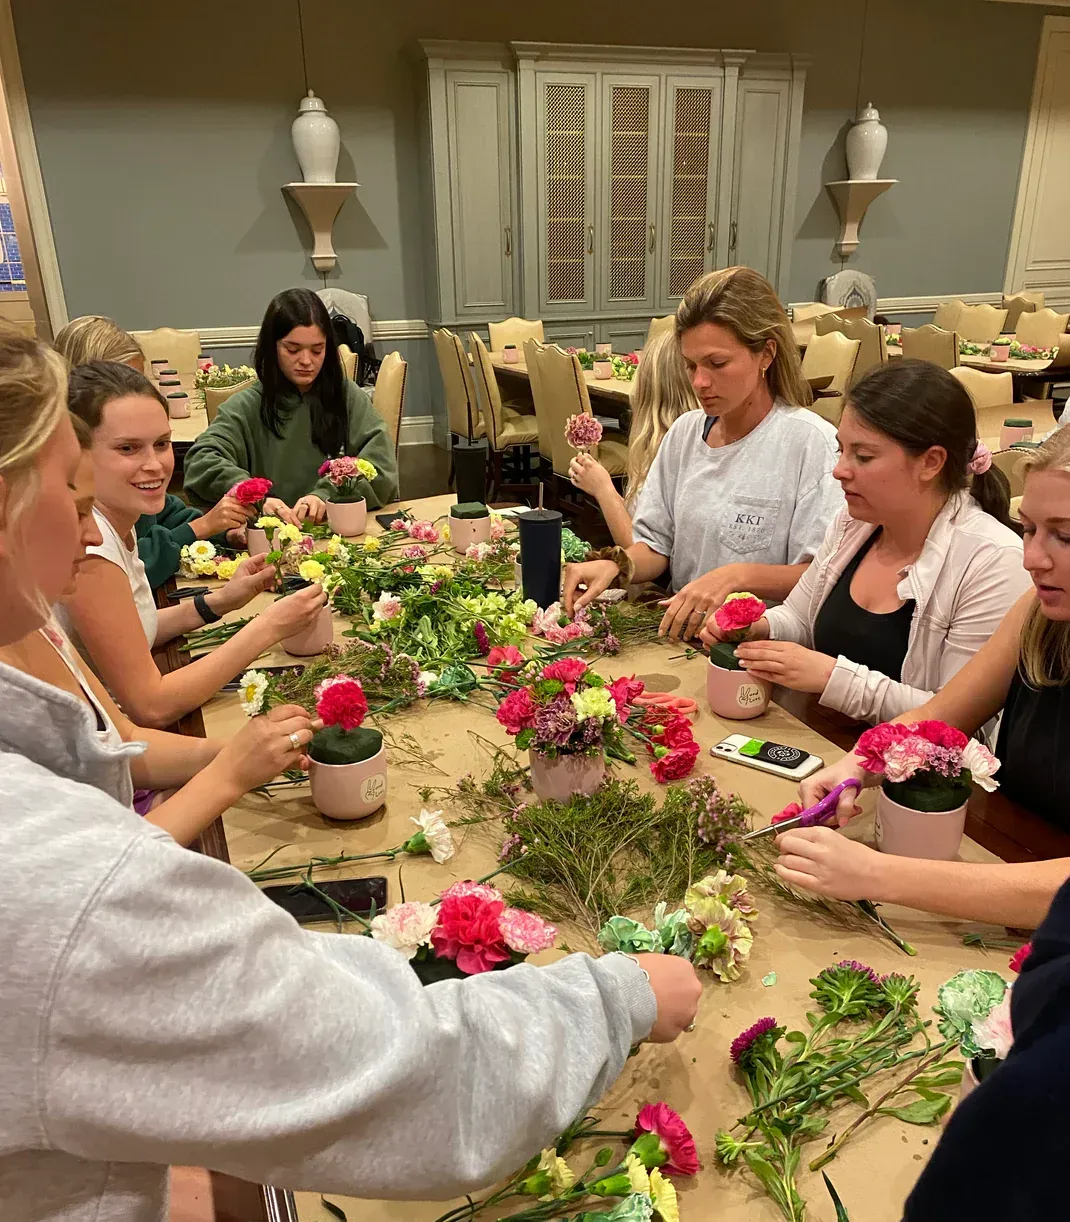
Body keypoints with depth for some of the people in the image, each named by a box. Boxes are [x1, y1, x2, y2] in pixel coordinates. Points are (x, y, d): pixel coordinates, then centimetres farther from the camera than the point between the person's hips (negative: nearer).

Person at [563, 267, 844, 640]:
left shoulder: (810, 441, -11)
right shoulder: (685, 431, 9)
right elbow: (656, 544, 10)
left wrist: (738, 576, -27)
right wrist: (616, 565, -10)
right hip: (678, 633, 6)